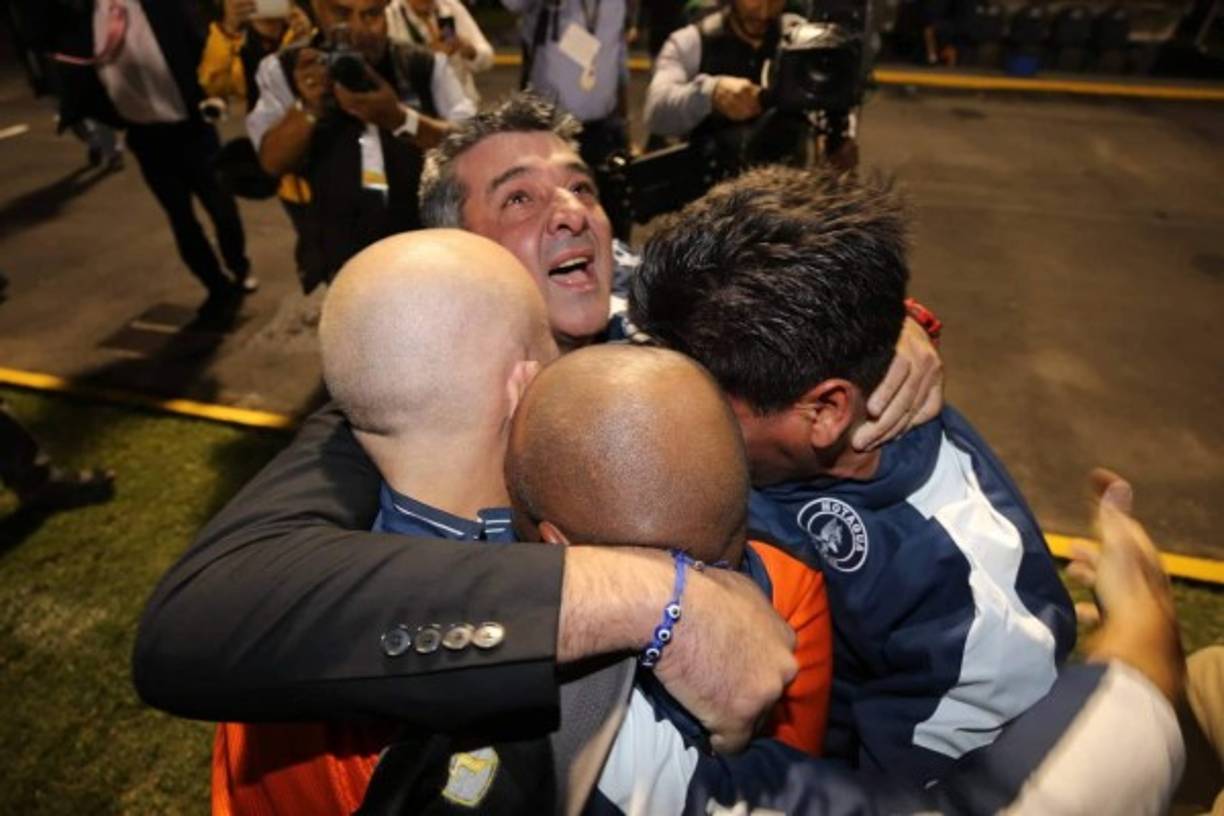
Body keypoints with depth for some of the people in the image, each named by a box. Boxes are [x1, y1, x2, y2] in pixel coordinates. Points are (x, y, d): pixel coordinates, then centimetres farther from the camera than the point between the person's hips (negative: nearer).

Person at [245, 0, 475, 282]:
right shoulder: (283, 70, 3)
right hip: (340, 258, 0)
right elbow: (273, 162, -5)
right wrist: (308, 107, -23)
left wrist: (399, 117, -25)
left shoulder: (426, 66, 1)